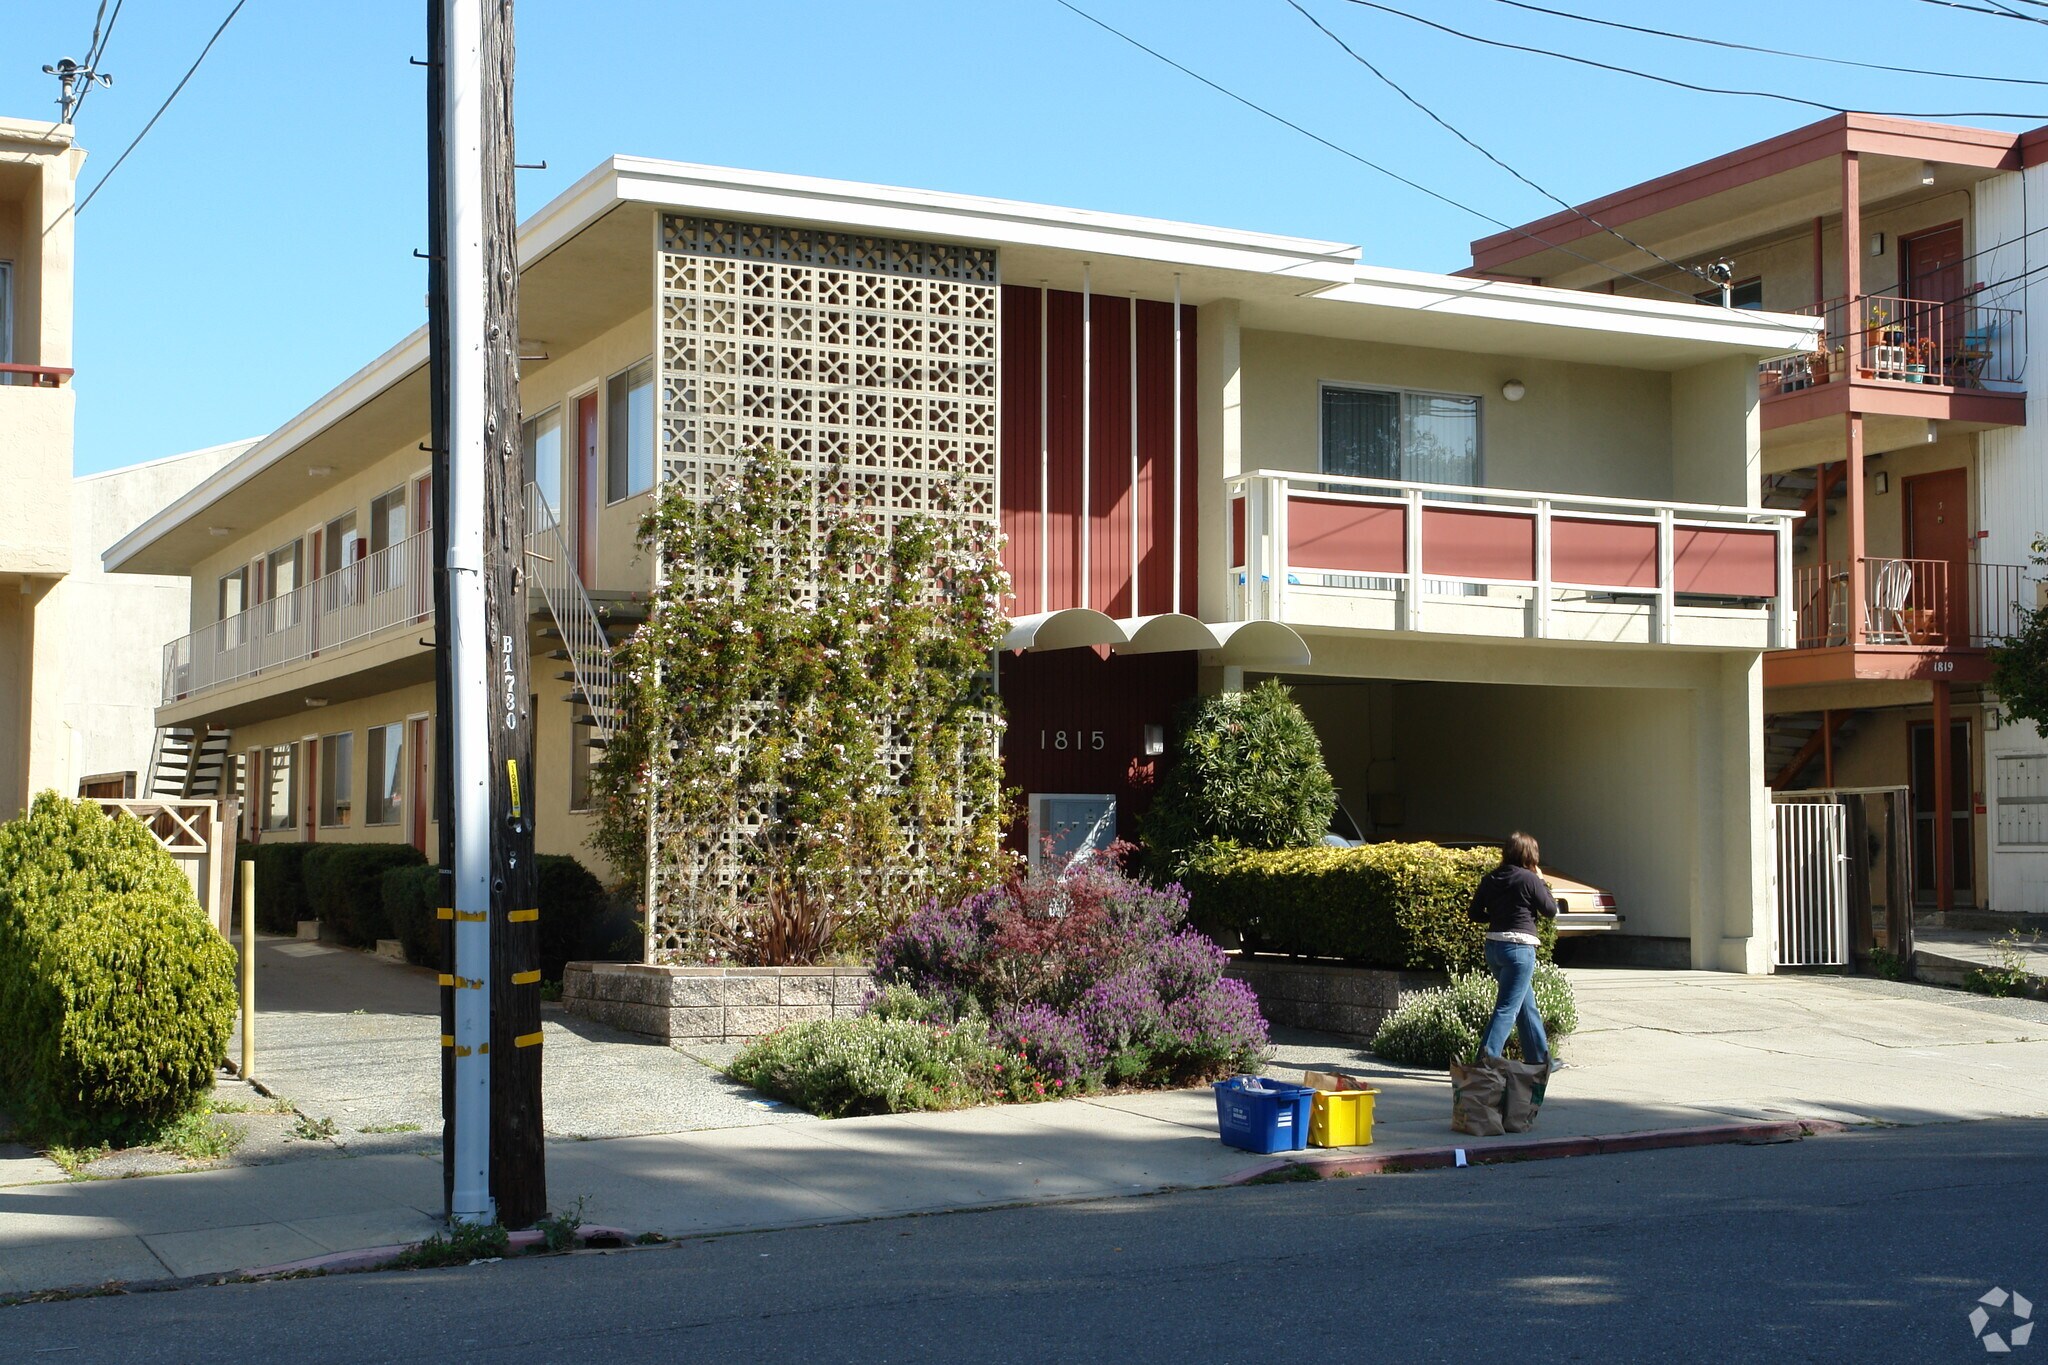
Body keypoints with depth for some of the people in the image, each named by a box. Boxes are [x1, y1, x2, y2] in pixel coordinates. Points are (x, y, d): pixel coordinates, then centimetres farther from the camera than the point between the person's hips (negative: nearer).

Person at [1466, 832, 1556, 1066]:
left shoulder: (1490, 879, 6)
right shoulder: (1530, 879, -10)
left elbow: (1474, 912, 8)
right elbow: (1551, 911, -1)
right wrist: (1542, 883, 9)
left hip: (1493, 947, 7)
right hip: (1519, 948, -7)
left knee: (1527, 1006, 20)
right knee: (1507, 1008, -7)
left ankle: (1540, 1059, 30)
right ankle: (1486, 1060, -16)